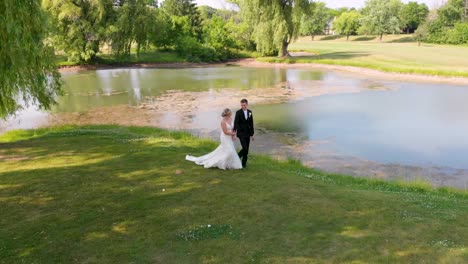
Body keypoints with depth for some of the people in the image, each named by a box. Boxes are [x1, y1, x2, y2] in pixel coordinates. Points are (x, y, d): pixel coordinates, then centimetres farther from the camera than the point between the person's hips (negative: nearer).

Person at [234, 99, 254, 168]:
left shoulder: (249, 112, 5)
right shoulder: (238, 112, -11)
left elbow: (251, 124, 9)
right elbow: (235, 123, -14)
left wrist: (252, 134, 10)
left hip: (247, 133, 5)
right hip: (241, 133, -5)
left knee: (247, 149, 7)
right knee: (245, 148, -13)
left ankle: (244, 163, 20)